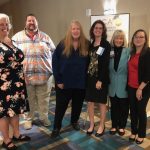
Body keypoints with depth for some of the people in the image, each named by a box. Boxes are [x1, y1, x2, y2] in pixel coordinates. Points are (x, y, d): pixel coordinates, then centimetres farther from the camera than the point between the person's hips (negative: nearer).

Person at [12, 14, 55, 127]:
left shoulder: (45, 37, 7)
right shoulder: (17, 37, 4)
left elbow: (54, 54, 10)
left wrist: (54, 69, 3)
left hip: (44, 76, 1)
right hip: (25, 76, 0)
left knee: (44, 100, 11)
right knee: (29, 100, 12)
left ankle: (44, 118, 28)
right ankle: (30, 118, 31)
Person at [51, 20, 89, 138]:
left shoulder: (86, 45, -2)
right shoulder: (63, 44, -5)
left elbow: (89, 63, 3)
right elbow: (55, 62, -5)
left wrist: (86, 77, -4)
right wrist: (58, 79, -9)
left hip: (80, 82, 2)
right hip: (64, 82, -1)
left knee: (77, 104, 17)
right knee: (61, 105, 7)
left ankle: (74, 121, 41)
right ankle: (56, 127, 24)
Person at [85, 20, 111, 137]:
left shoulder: (106, 45, -7)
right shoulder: (90, 44, 9)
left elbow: (105, 64, -14)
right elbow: (88, 61, 8)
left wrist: (100, 80, -18)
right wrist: (86, 76, 0)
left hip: (101, 78, -5)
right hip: (90, 77, 5)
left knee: (102, 102, 7)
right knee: (90, 101, 9)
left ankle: (102, 126, 22)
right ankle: (92, 124, 25)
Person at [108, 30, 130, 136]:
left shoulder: (128, 52, -7)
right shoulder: (110, 51, 1)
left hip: (124, 85, -2)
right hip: (112, 85, 2)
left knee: (123, 107, 11)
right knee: (114, 106, 14)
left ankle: (121, 126, 29)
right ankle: (114, 125, 30)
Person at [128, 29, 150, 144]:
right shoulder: (132, 52, 7)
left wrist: (140, 88, -17)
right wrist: (128, 84, 4)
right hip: (131, 87, 5)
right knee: (133, 110, 13)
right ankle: (134, 132, 30)